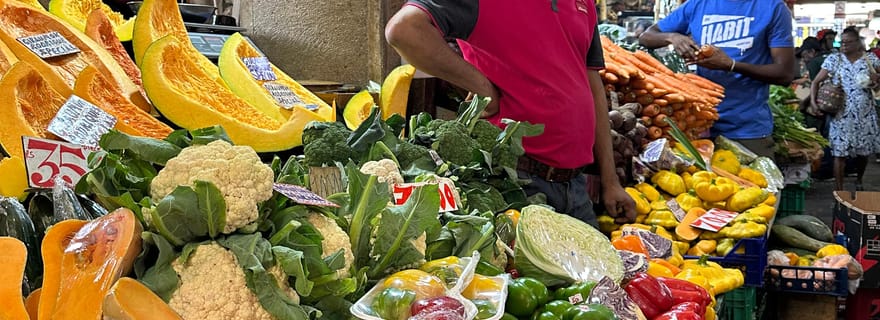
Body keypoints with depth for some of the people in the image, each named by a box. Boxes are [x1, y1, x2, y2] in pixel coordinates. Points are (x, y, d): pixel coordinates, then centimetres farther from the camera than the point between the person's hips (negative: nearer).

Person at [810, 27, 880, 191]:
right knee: (840, 152, -6)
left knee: (864, 151, 10)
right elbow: (816, 82, -1)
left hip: (865, 113, 2)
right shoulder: (834, 59, 1)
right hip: (842, 114, -2)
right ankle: (839, 191, -1)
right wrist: (813, 102, -16)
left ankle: (859, 181, 36)